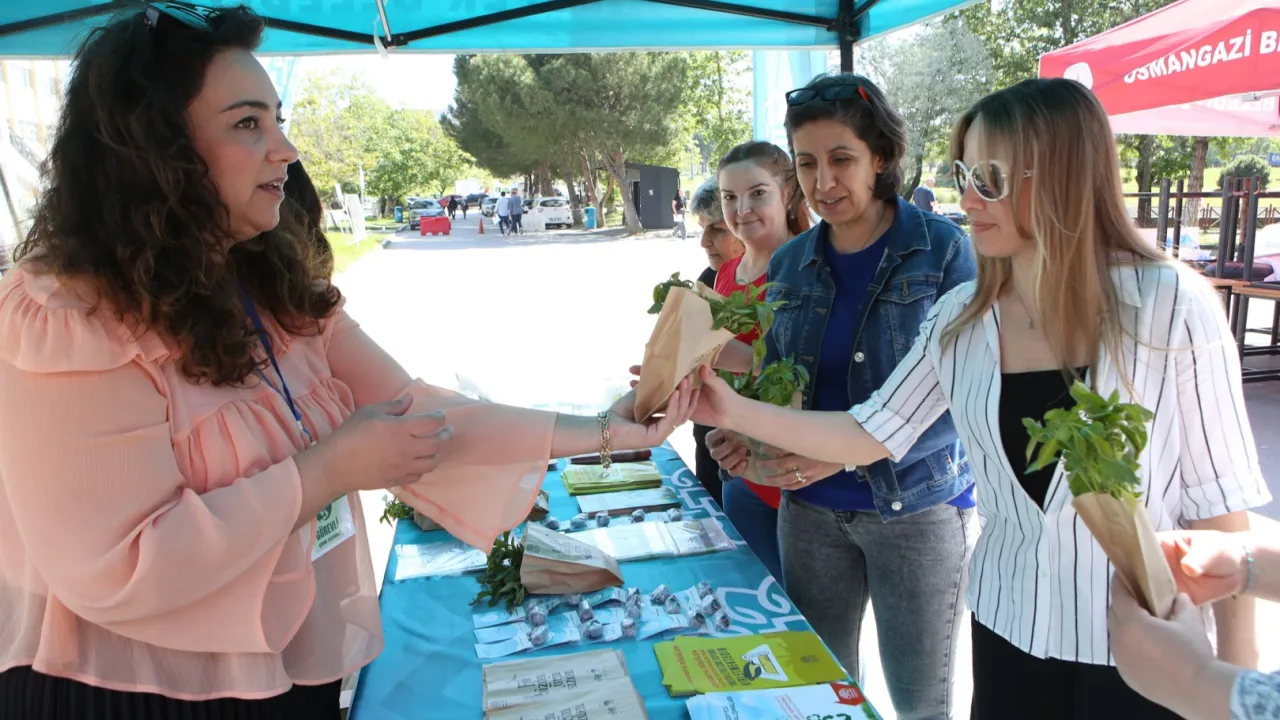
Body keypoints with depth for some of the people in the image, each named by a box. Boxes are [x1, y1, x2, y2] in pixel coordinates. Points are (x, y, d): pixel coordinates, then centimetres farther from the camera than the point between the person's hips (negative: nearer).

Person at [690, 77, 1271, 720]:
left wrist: (1237, 657, -5)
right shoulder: (959, 319, -5)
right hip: (1006, 624, 3)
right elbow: (869, 435, -2)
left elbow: (1218, 495, -9)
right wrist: (734, 412, -12)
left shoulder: (1171, 305, -15)